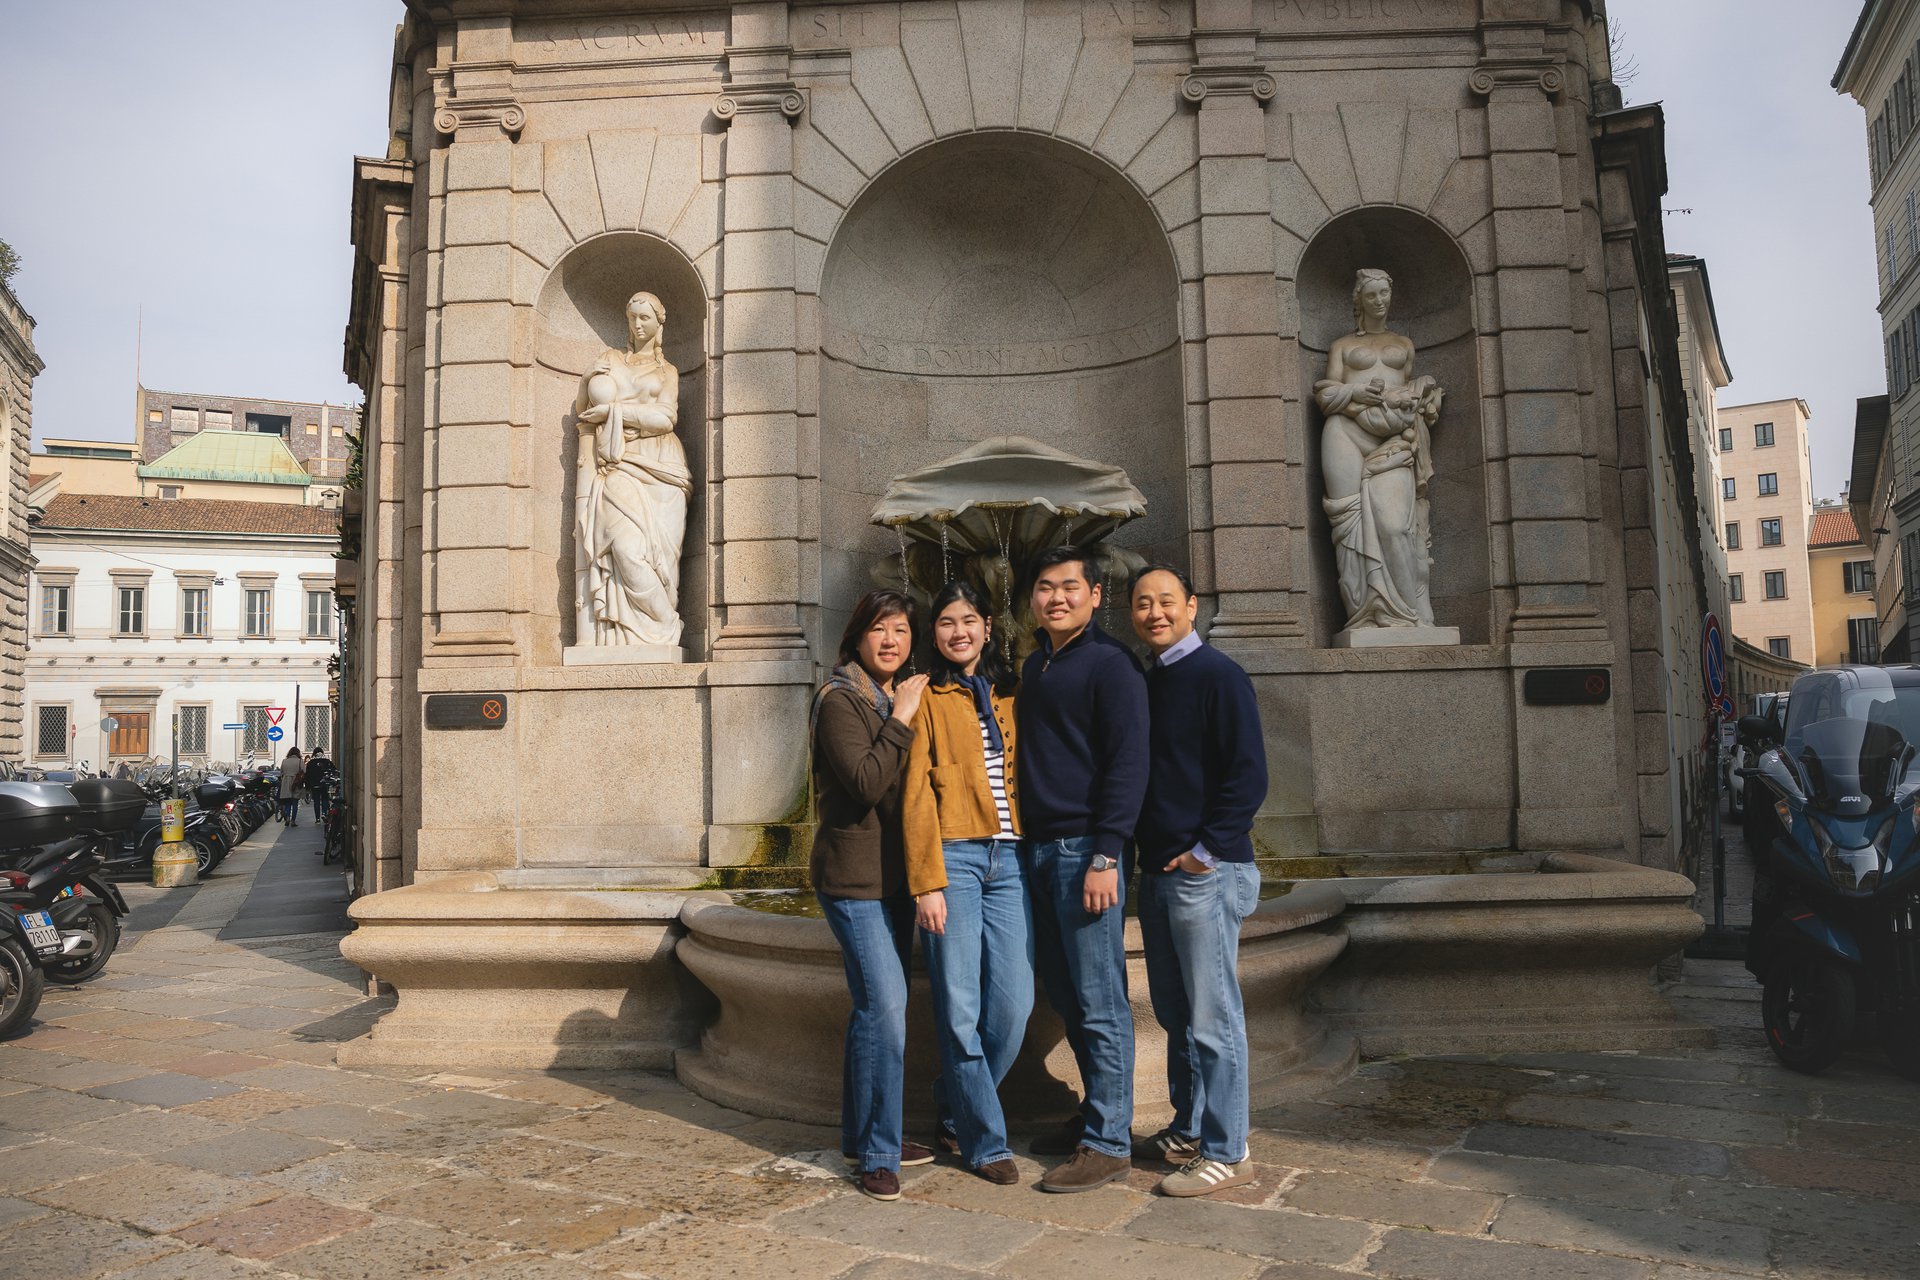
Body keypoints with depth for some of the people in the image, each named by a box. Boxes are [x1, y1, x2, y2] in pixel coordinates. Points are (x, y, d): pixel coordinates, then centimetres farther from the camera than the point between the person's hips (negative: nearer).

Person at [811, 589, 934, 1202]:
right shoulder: (839, 700, -10)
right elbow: (866, 783, -22)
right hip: (854, 876, -8)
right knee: (884, 1006, -13)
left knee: (876, 1007, 14)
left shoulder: (905, 700, 14)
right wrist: (901, 721, -18)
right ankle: (877, 1154, -2)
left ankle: (863, 1135, 27)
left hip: (894, 875, 8)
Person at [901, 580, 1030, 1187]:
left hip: (1009, 861, 4)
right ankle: (986, 1141, 13)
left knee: (1014, 1002, 0)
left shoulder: (1010, 697, 16)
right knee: (960, 1009, -3)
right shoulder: (928, 698, 3)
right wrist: (927, 884, -10)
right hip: (953, 857, -4)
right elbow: (915, 795, -3)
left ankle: (956, 1110, 24)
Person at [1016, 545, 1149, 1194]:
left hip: (1086, 849, -8)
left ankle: (1108, 1144, 7)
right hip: (1038, 849, 8)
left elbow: (1127, 763, -14)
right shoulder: (1035, 665, 17)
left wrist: (1105, 855, -19)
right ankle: (1096, 1112, 28)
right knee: (1065, 996, 14)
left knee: (1100, 1003, -2)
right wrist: (1029, 843, 17)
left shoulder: (1109, 664, -8)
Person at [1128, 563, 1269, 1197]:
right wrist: (1153, 856, 12)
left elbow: (1248, 777, -15)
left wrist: (1205, 852, -16)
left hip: (1205, 875, -8)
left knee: (1212, 1018, 0)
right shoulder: (1147, 682, 14)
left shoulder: (1218, 676, -10)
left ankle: (1226, 1153, 11)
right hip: (1158, 871, 8)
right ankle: (1188, 1131, 30)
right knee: (1175, 1013, 17)